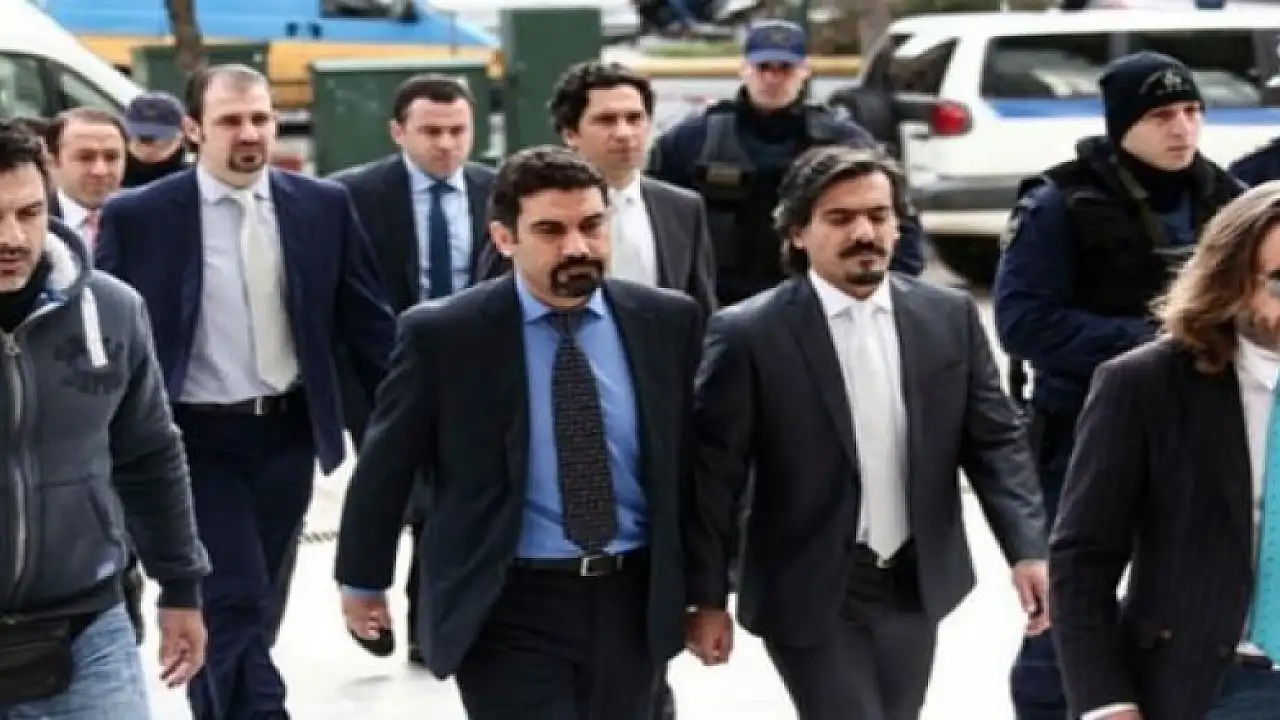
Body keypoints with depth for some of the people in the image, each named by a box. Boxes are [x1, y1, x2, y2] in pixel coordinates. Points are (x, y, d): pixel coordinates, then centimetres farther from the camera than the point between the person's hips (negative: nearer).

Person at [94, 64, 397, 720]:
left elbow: (368, 325, 5)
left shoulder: (323, 206, 1)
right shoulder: (138, 217, -8)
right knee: (237, 604, -9)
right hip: (195, 440, -4)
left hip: (288, 434, 4)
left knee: (238, 604, 16)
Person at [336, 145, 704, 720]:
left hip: (631, 601, 4)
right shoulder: (442, 334, -9)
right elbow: (385, 466, 2)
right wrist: (362, 580, 12)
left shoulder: (668, 321, 0)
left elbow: (694, 456, 9)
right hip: (508, 609, -4)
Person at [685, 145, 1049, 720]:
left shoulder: (950, 316, 1)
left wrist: (1027, 550, -9)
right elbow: (712, 476, -8)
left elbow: (995, 441, 3)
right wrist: (706, 598, -8)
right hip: (810, 593, -5)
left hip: (916, 585, 5)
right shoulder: (750, 334, -11)